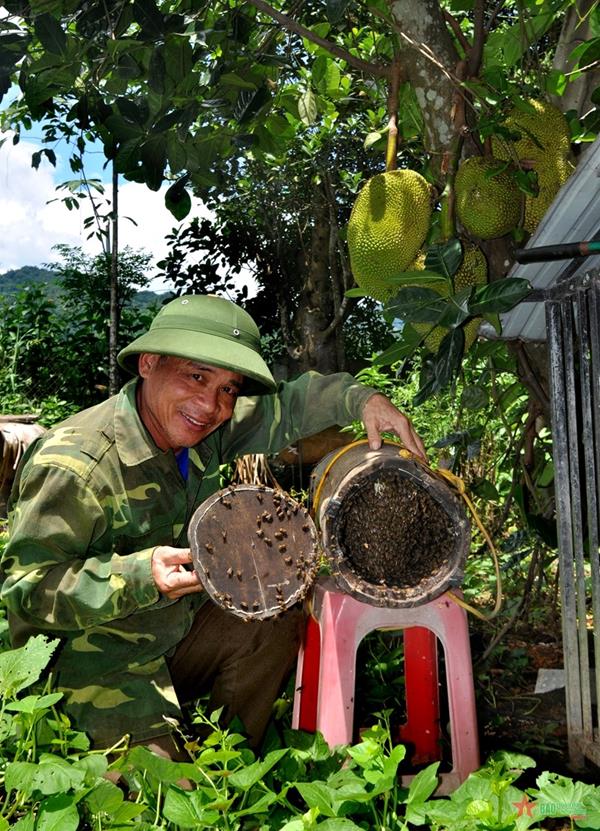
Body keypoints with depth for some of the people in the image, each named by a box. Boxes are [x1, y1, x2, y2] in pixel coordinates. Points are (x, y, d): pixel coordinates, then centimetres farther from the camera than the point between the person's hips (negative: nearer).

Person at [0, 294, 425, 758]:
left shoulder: (203, 433, -5)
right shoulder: (73, 467, -28)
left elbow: (287, 405, 4)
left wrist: (362, 399, -14)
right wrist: (140, 574, -39)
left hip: (177, 630, 8)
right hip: (99, 670, -7)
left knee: (283, 624, 3)